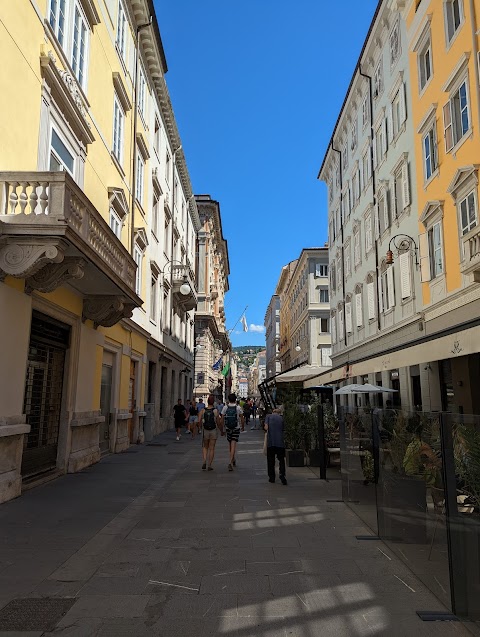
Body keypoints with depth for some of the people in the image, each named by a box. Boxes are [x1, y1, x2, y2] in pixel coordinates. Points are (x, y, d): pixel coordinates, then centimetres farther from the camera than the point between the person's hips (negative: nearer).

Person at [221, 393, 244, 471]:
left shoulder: (225, 407, -2)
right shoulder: (238, 407, -6)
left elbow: (222, 420, -1)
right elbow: (242, 419, -3)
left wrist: (223, 429, 8)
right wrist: (243, 427, 13)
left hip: (228, 429, 2)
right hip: (236, 429, -2)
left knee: (231, 445, 17)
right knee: (233, 446, -6)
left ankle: (233, 461, 32)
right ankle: (231, 462, -20)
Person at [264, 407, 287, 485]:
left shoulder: (269, 416, 4)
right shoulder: (281, 418, 10)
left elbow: (266, 428, -6)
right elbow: (283, 429, 10)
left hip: (270, 441, -1)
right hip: (280, 441, 1)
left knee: (270, 460, 10)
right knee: (281, 459, 7)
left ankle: (271, 477, 15)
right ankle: (282, 475, -9)